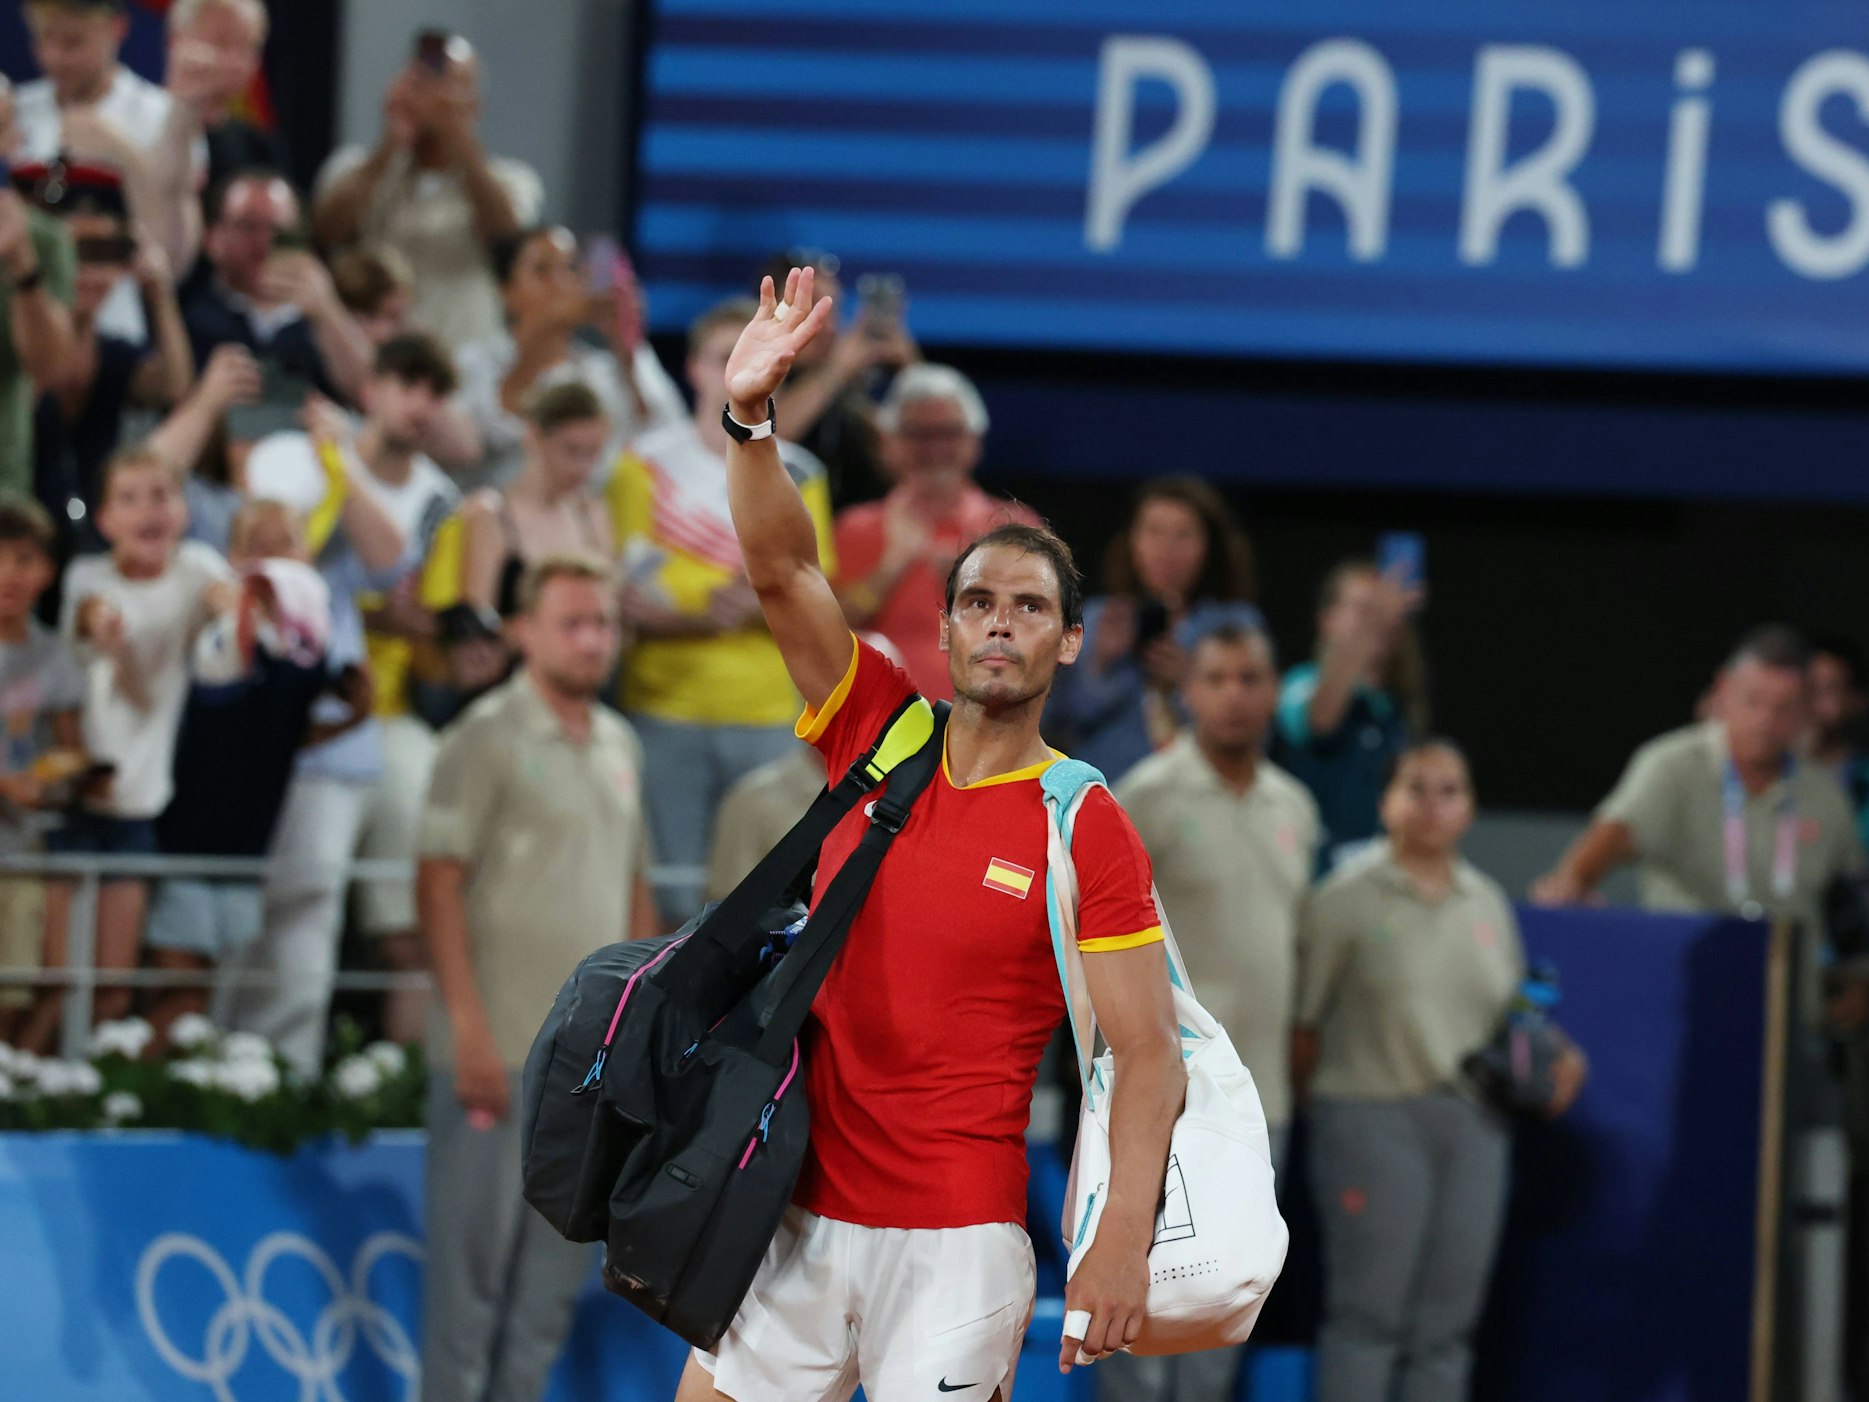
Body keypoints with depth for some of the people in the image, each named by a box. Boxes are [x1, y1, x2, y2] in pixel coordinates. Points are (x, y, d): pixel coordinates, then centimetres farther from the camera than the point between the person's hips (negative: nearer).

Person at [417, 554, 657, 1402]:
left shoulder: (621, 746, 14)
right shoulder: (487, 739, -7)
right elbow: (439, 884, -12)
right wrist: (469, 1028, -18)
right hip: (501, 1048, -7)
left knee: (559, 1264, 8)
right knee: (474, 1256, -2)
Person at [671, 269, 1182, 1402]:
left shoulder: (1089, 830, -6)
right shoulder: (878, 733, 4)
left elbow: (1149, 1054, -8)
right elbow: (783, 571, -7)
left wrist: (1124, 1245, -19)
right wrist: (754, 417, -24)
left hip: (953, 1243, -4)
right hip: (801, 1213, 4)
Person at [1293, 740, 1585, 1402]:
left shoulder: (1487, 902, 14)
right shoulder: (1348, 898, -2)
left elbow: (1513, 1016, 20)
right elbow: (1304, 1020, -4)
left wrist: (1557, 1059, 3)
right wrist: (1313, 1099, -7)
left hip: (1473, 1123, 5)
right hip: (1374, 1116, -5)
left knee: (1448, 1319, 6)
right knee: (1368, 1310, -7)